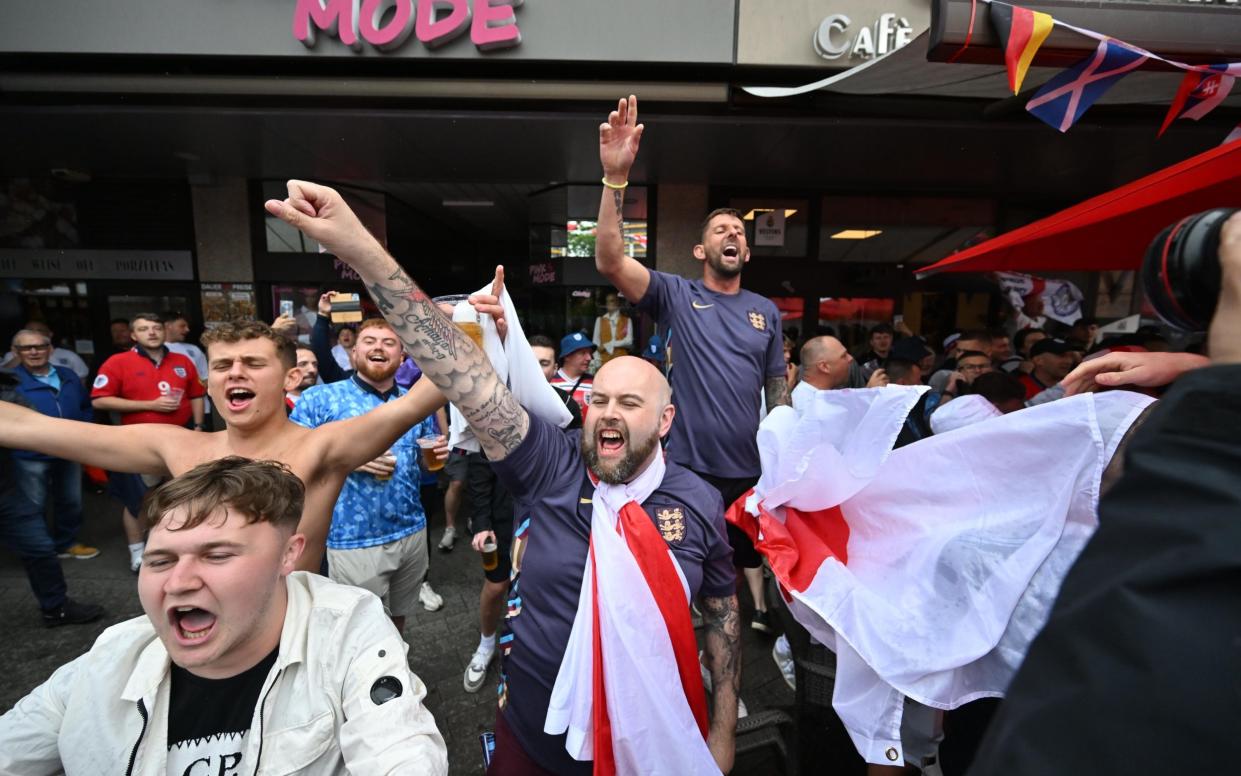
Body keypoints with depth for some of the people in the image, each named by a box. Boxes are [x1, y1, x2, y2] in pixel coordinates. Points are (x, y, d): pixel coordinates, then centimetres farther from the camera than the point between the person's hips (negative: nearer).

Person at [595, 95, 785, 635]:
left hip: (751, 467, 4)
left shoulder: (766, 311, 7)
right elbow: (609, 261, -20)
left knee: (752, 545, 22)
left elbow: (777, 386, 10)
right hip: (689, 463, -3)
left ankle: (761, 612, 46)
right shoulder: (676, 296, -5)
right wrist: (616, 177, -30)